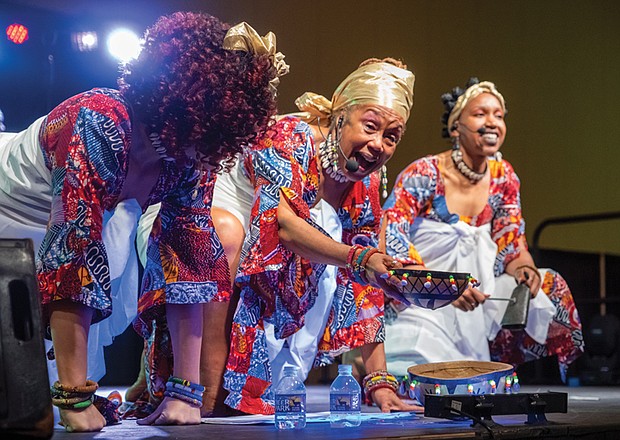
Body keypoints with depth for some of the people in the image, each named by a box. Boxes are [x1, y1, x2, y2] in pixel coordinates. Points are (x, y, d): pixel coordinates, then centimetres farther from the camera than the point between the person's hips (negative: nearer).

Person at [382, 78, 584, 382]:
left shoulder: (503, 178, 5)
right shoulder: (424, 174, -14)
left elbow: (511, 244, 9)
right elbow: (389, 242, -22)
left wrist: (524, 269, -15)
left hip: (474, 298, 7)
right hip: (419, 306, -7)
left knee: (548, 287, -6)